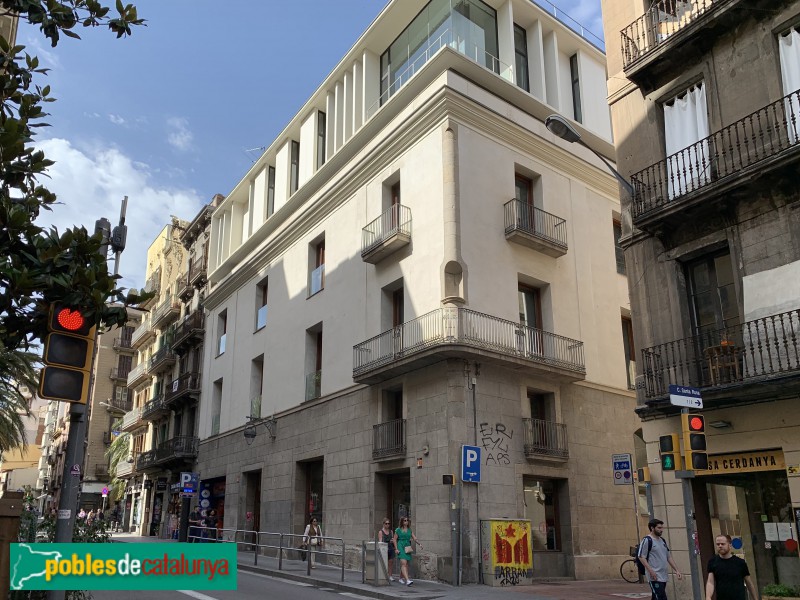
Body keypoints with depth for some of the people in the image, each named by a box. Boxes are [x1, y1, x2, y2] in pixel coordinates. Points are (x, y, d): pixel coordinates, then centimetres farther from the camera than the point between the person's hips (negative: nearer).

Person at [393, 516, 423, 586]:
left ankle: (401, 578, 28)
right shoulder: (398, 530, 1)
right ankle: (407, 580, -27)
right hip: (401, 547, -5)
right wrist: (396, 549, -9)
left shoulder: (410, 530, 12)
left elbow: (415, 538, 5)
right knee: (404, 563, -17)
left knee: (406, 564, 10)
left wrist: (420, 544, -10)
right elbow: (395, 540, 1)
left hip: (408, 548, 5)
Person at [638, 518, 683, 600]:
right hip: (655, 577, -8)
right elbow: (641, 557, -13)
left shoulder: (662, 540, 16)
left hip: (663, 577, 8)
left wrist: (676, 570, 15)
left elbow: (669, 557, 22)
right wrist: (651, 571, -21)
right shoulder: (647, 540, -9)